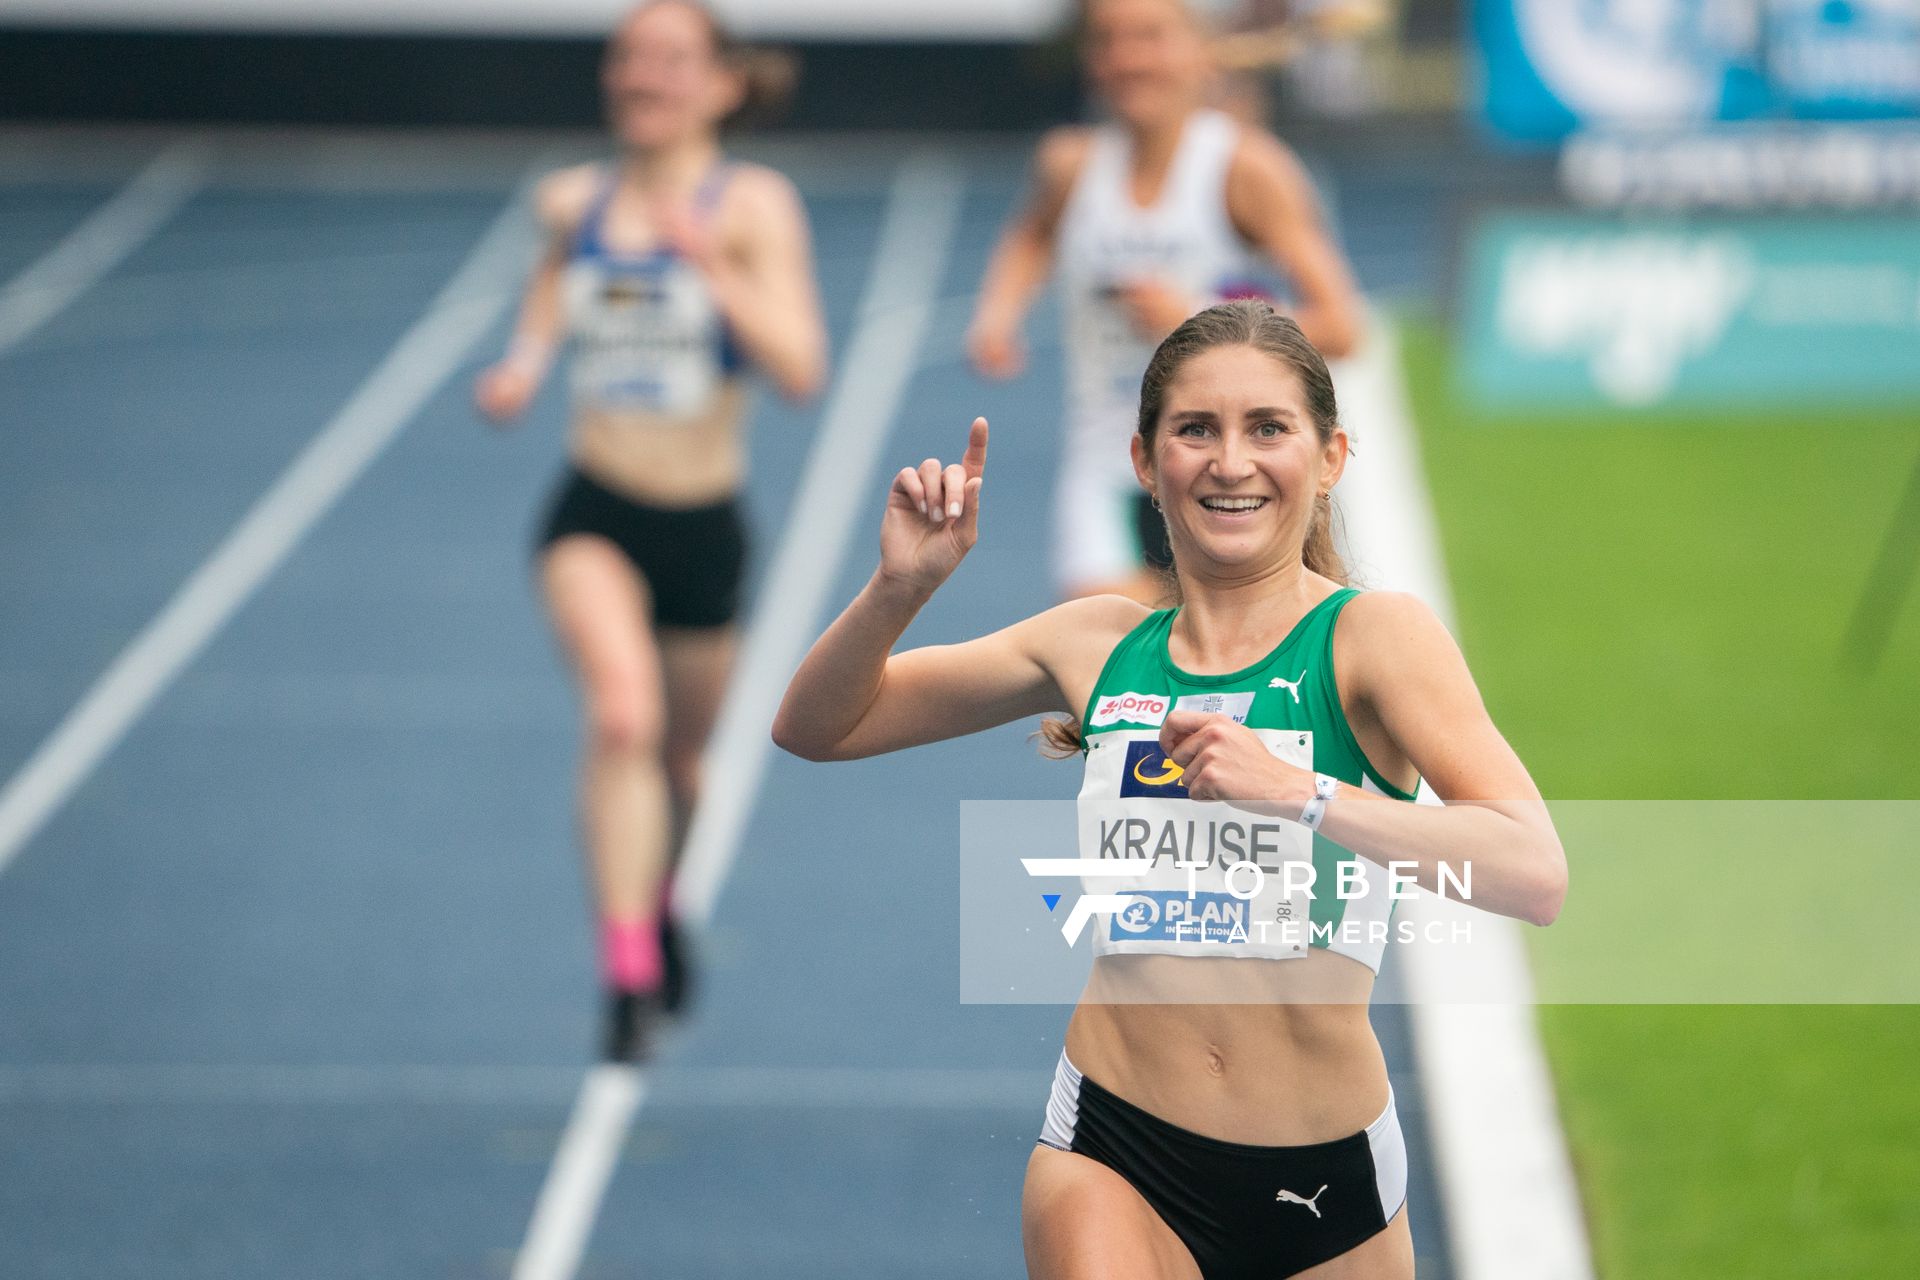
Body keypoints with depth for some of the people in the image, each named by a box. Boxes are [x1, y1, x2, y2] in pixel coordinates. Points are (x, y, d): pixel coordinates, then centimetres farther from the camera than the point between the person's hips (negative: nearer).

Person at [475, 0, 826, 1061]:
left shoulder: (754, 205, -7)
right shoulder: (571, 202, 2)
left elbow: (800, 369, -18)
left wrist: (715, 267, -29)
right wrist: (521, 365, 1)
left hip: (703, 523, 0)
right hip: (594, 513, 0)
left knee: (679, 753, 18)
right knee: (622, 715, -26)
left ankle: (661, 905, 51)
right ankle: (629, 975, -28)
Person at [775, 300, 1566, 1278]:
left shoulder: (1372, 635, -7)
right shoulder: (1097, 646, 6)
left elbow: (1534, 875, -22)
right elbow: (816, 728, 16)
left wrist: (1295, 791, -32)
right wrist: (900, 588, -3)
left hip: (1330, 1194, -1)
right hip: (1112, 1162, 1)